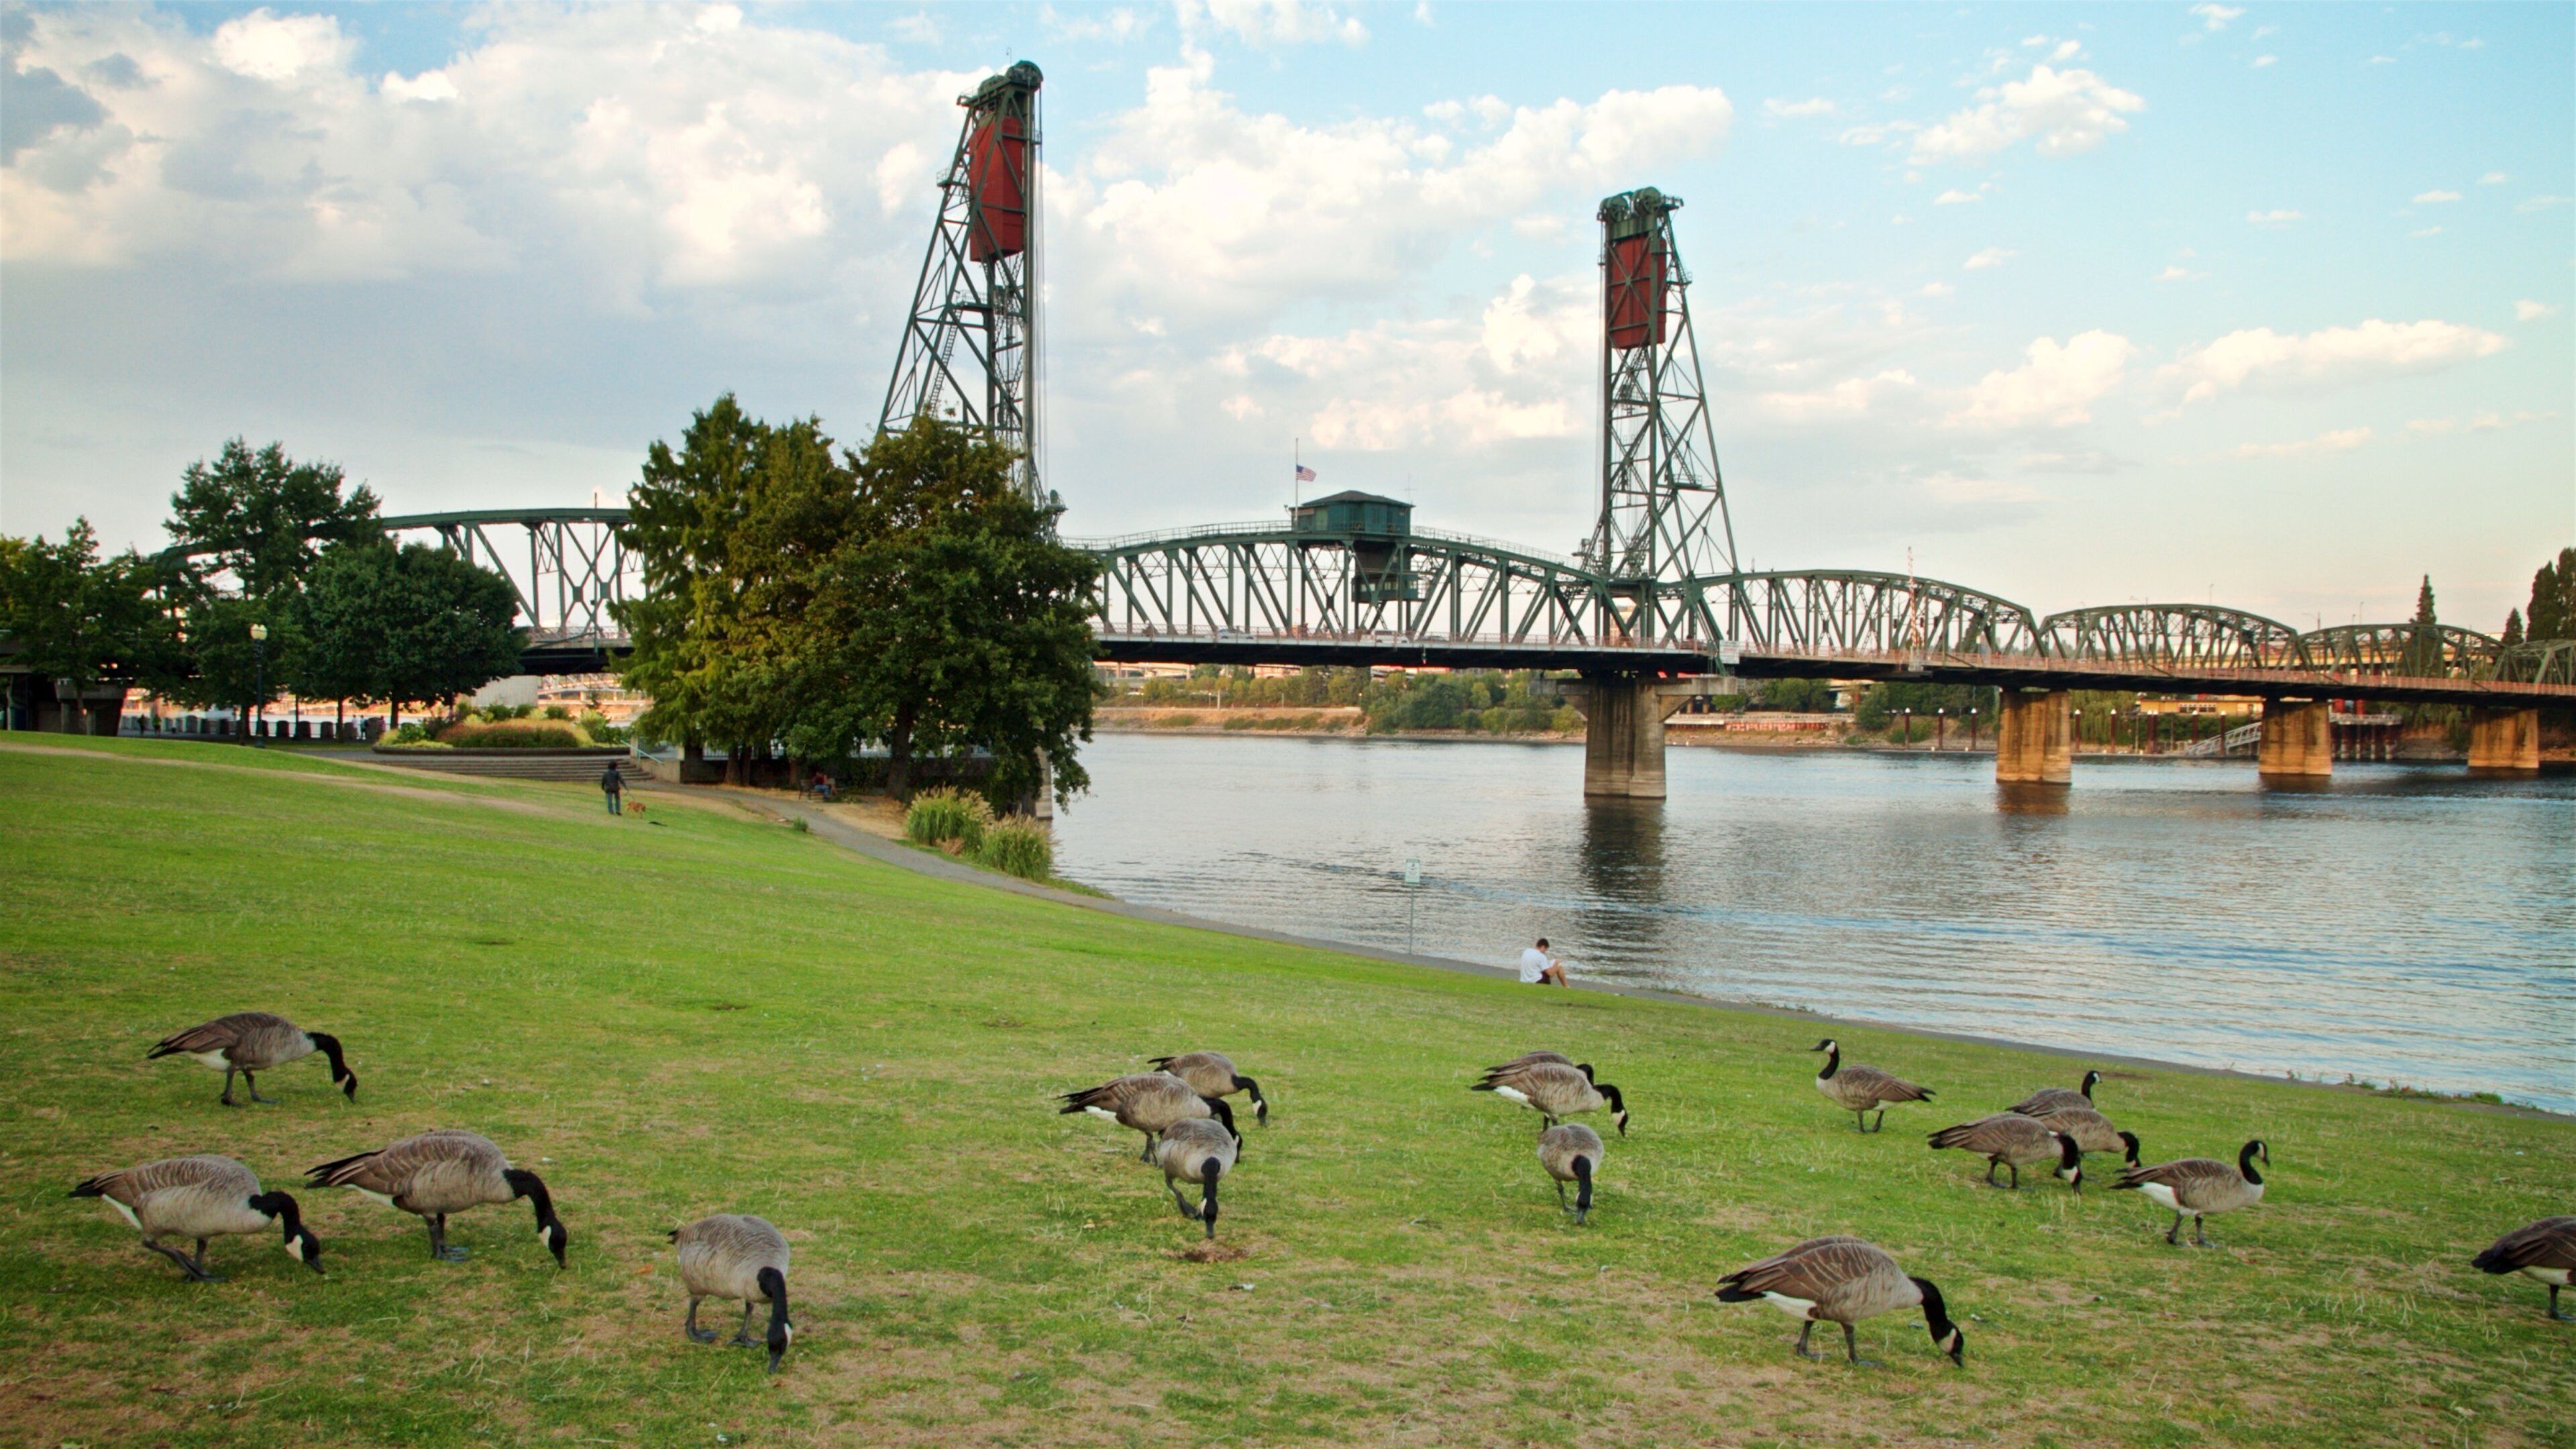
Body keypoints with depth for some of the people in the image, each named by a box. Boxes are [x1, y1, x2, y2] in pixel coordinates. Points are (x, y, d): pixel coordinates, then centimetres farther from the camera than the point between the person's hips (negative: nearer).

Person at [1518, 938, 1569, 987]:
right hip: (1537, 982, -8)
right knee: (1559, 967, 6)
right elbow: (1551, 973, -14)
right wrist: (1556, 963, 4)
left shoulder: (1526, 952, 6)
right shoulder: (1541, 956, -15)